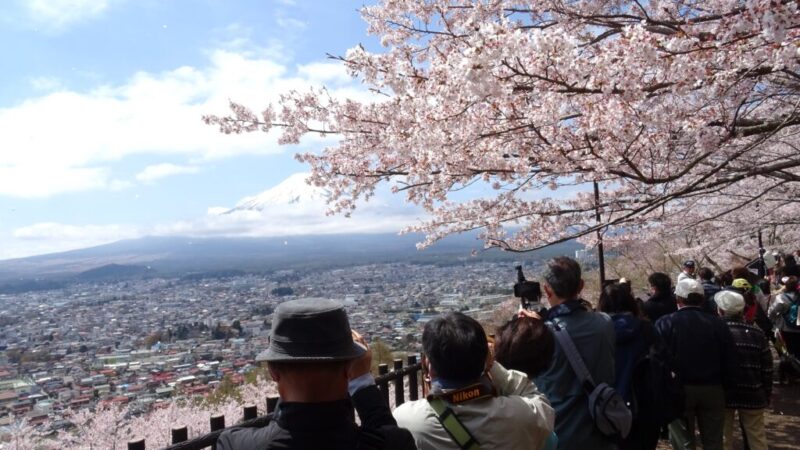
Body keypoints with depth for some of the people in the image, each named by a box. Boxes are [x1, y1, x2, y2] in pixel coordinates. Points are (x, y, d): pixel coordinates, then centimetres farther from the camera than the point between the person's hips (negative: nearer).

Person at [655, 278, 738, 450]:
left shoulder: (665, 323, -8)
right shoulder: (718, 323, -1)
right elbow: (730, 362, 0)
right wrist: (722, 385, 12)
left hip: (679, 390, -2)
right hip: (713, 389, 2)